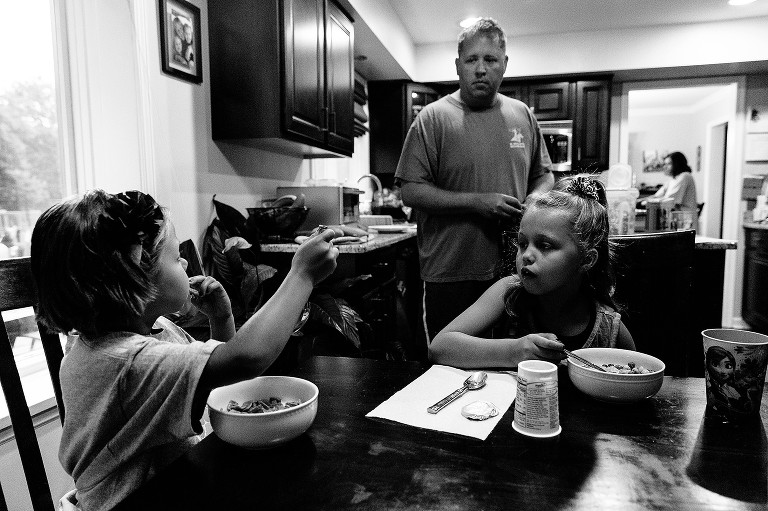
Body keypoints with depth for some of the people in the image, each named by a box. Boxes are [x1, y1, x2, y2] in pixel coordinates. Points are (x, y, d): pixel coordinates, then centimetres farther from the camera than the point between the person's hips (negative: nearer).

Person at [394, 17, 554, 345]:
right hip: (451, 278, -4)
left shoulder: (523, 115, 10)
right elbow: (410, 191, -11)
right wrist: (477, 202, -18)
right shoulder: (433, 118, -5)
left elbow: (544, 176, 19)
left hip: (513, 274, 4)